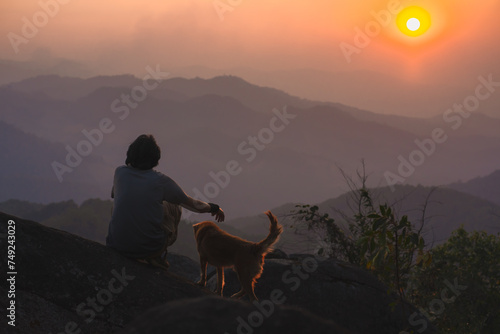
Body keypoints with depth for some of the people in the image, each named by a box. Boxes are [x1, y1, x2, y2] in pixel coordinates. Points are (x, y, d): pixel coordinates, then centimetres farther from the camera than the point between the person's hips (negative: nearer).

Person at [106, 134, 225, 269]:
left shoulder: (120, 172, -1)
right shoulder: (161, 181, -8)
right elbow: (195, 206, 3)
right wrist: (214, 208, 26)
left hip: (117, 244, 2)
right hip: (150, 247, -2)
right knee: (174, 207, 20)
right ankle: (157, 256, 18)